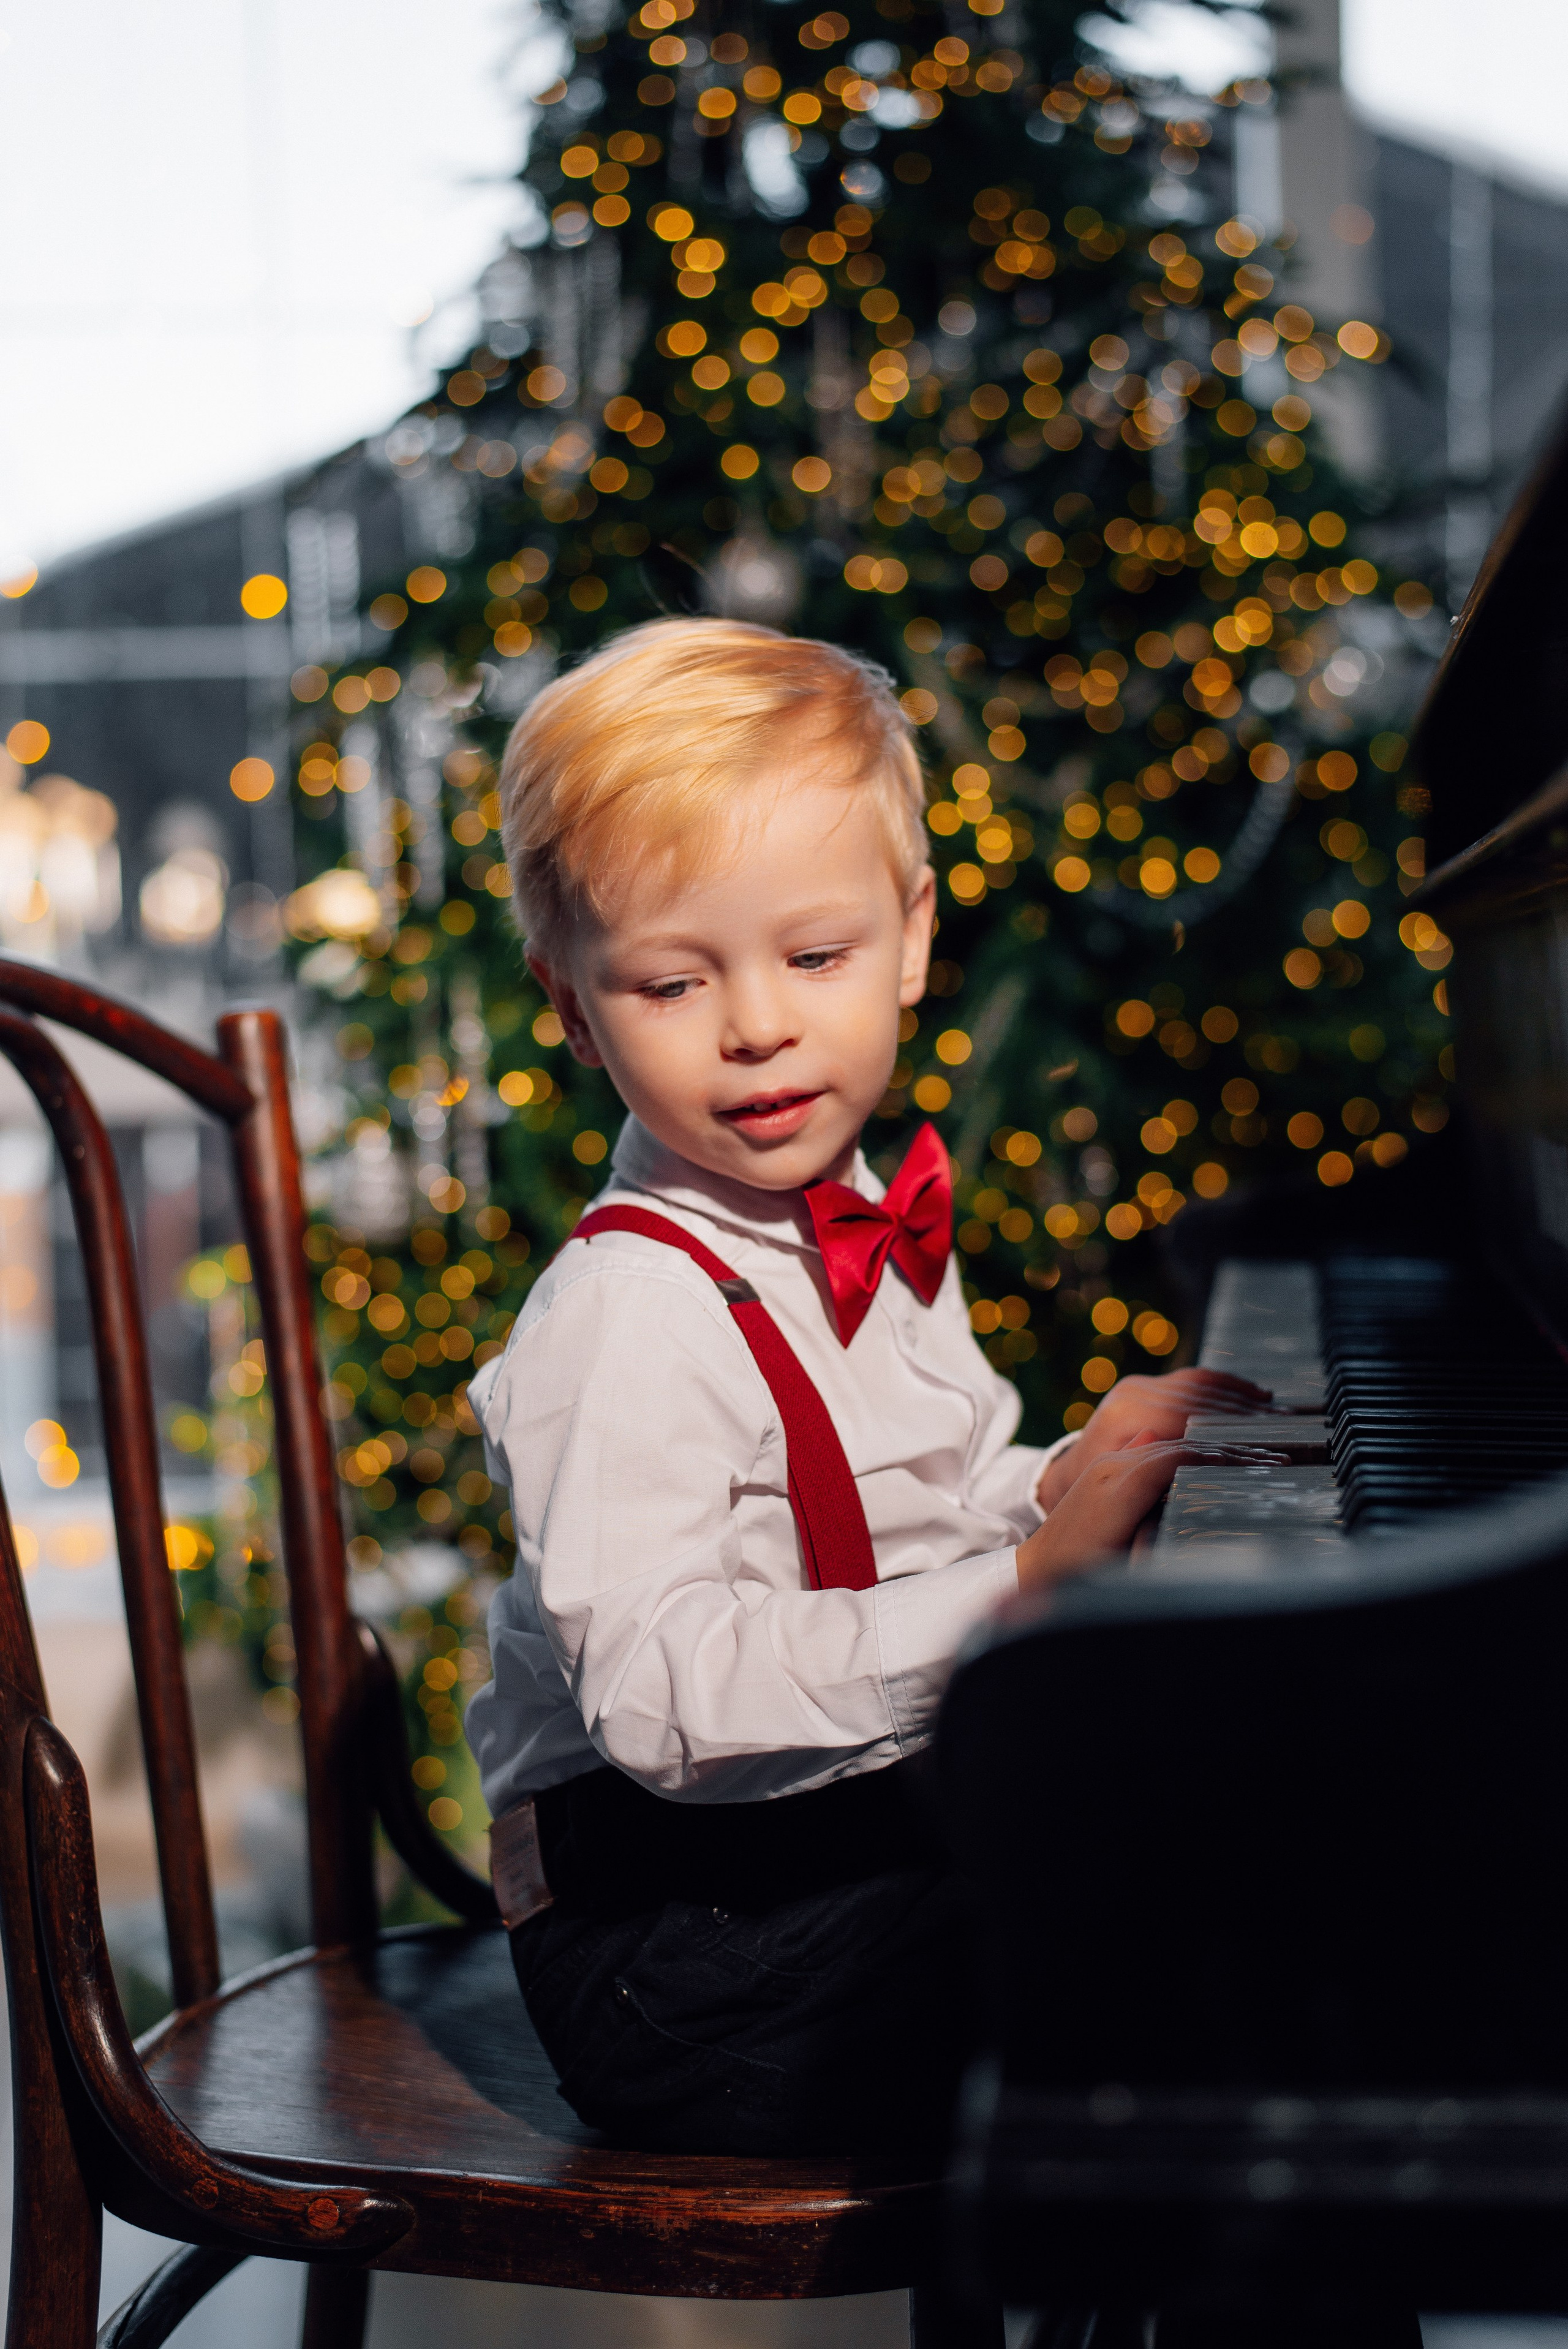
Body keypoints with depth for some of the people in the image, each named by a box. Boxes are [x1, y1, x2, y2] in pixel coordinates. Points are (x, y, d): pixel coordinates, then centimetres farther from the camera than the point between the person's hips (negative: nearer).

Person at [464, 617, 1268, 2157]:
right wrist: (1019, 1586, -32)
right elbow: (659, 1692, -29)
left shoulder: (865, 1241, 11)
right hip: (685, 1941, -9)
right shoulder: (628, 1311, -19)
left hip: (877, 1839, 9)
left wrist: (1089, 1475, 5)